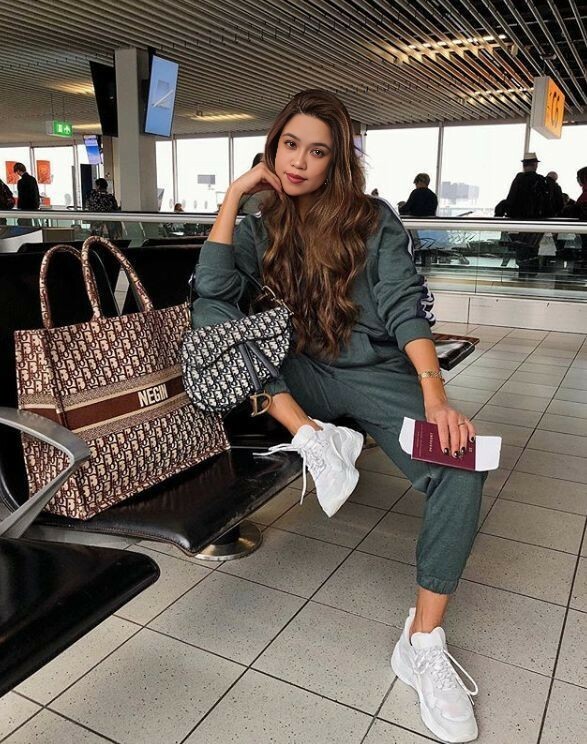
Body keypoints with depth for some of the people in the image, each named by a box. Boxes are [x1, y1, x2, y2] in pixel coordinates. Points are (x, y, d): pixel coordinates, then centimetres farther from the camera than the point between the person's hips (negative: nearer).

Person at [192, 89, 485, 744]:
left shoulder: (373, 219, 0)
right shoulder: (260, 228, 5)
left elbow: (406, 309, -11)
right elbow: (210, 289, -13)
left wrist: (435, 397, -26)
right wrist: (234, 194, -9)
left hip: (378, 373, -1)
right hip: (303, 378, 2)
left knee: (461, 468, -28)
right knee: (210, 320, -22)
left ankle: (423, 645, -14)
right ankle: (316, 440, -23)